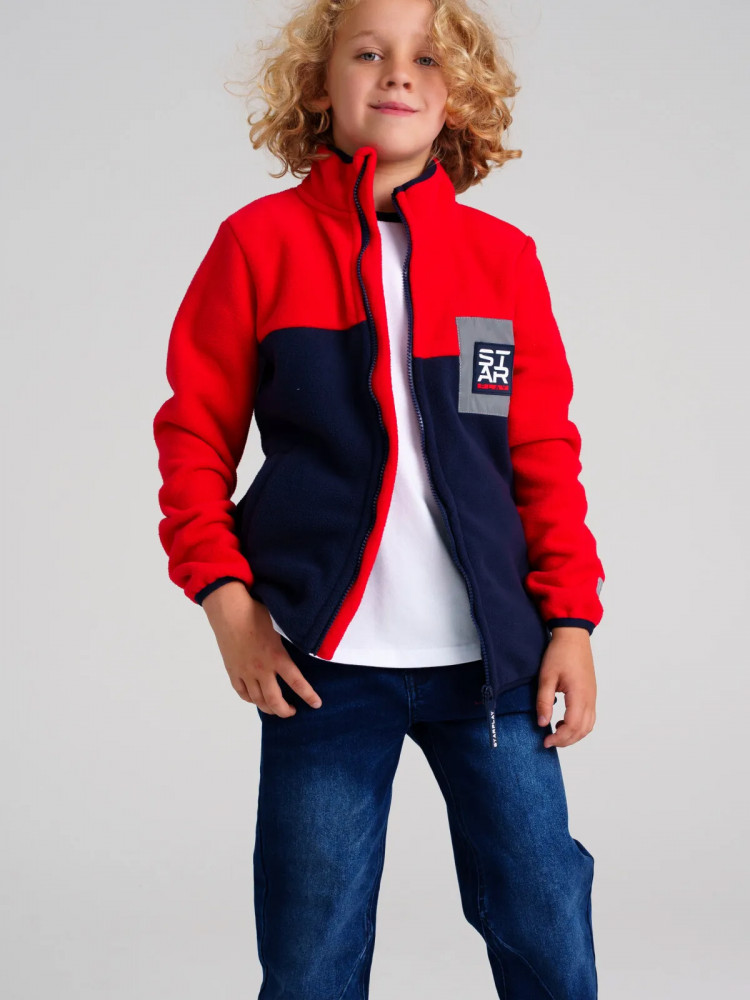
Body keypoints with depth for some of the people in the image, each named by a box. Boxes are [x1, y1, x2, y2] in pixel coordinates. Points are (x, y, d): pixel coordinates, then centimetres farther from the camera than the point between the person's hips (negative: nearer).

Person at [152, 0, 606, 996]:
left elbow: (544, 453, 9)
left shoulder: (503, 255, 6)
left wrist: (571, 617, 2)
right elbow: (195, 435, 4)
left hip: (490, 655, 2)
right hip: (324, 660, -1)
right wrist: (226, 598, -6)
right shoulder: (260, 242, 2)